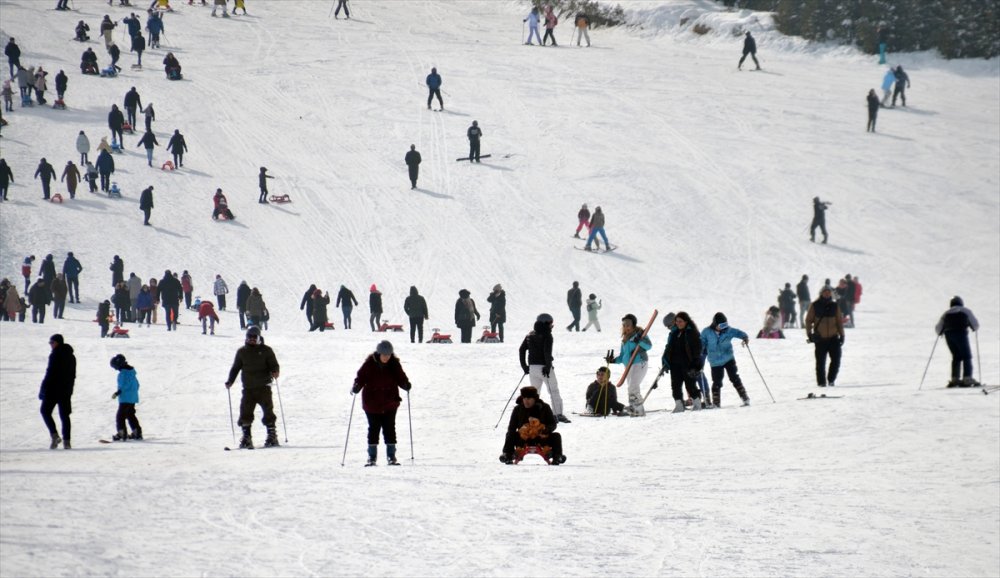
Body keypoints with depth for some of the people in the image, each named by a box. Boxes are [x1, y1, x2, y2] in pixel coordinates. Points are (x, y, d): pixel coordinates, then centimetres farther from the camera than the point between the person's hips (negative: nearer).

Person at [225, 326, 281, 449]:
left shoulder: (266, 350, 5)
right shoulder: (242, 352, 12)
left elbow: (274, 365, 4)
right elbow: (235, 368, 17)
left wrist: (275, 372, -19)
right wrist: (230, 381, 4)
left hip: (263, 387, -2)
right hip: (248, 388, 2)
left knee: (268, 411, -2)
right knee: (245, 412, -5)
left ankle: (272, 436, 8)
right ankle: (246, 438, 0)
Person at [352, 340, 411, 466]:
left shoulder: (394, 364, -3)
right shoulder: (369, 363, -8)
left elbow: (401, 378, 4)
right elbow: (361, 377, -4)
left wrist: (406, 385, -16)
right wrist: (356, 387, -22)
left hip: (389, 403, 1)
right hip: (372, 403, -1)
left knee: (390, 429, 2)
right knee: (373, 429, 5)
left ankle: (391, 456, 9)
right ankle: (372, 456, 13)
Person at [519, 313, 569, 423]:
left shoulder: (530, 335, 11)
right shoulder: (547, 336, -9)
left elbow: (521, 349, 10)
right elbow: (547, 352, -20)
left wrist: (524, 366, 12)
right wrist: (548, 366, -18)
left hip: (532, 367, 6)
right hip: (544, 367, -6)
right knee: (554, 391, 1)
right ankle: (558, 414, -5)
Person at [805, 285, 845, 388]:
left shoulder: (834, 306, 7)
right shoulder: (815, 306, 1)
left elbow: (839, 321, 12)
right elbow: (808, 320, 3)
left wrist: (841, 335, 6)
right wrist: (809, 334, -6)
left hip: (833, 338, 2)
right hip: (820, 339, -2)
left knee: (836, 360, -4)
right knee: (820, 362, 1)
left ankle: (831, 379, 13)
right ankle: (821, 382, 10)